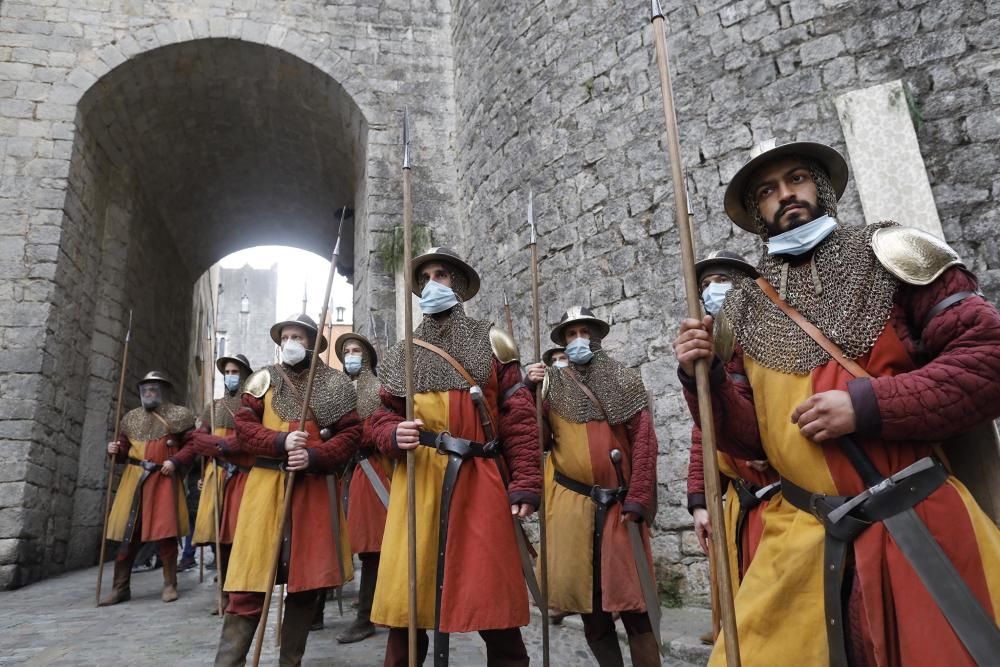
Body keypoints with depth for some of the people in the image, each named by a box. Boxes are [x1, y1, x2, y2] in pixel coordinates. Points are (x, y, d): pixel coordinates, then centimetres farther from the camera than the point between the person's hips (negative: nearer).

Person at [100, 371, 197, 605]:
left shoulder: (178, 415, 1)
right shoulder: (131, 418, 14)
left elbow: (192, 445, -2)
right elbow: (124, 450, 19)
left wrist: (175, 461, -15)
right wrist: (115, 450, -2)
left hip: (163, 479, -4)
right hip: (134, 480, 4)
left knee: (165, 531, -1)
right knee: (127, 533, 6)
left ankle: (170, 584, 10)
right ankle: (121, 587, 16)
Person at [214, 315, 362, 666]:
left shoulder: (333, 383, 5)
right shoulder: (264, 379, 9)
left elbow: (351, 434, 0)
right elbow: (242, 428, 3)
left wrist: (314, 456, -16)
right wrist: (280, 441, -14)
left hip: (315, 488, 0)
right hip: (267, 485, 0)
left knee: (307, 577, 7)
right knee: (251, 578, -2)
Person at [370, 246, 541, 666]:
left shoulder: (491, 342, 6)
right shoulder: (402, 355, 13)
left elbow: (519, 419, 1)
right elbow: (381, 418, 15)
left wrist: (524, 485, -7)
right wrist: (395, 434, -9)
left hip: (480, 484, -2)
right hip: (417, 483, 2)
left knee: (492, 597, 3)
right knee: (408, 594, 6)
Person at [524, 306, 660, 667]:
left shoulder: (624, 381, 5)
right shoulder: (553, 384, 7)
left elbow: (644, 442, -1)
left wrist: (637, 500, -9)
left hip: (618, 505, -1)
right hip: (570, 504, 2)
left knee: (632, 602, -1)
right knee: (588, 600, 10)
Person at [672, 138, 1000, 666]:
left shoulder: (890, 255, 0)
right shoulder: (747, 309, 6)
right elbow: (751, 439, 6)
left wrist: (868, 404, -18)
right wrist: (705, 379, -10)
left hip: (922, 526, -2)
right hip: (804, 537, 3)